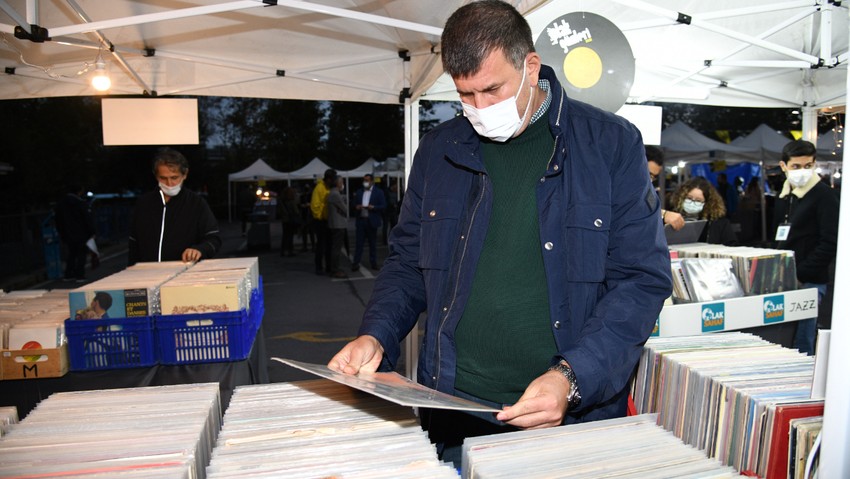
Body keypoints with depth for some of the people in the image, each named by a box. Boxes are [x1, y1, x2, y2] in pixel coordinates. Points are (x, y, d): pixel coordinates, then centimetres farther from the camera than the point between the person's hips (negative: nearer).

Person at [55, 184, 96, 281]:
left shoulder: (60, 204, 11)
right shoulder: (80, 202, -10)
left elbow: (58, 222, 16)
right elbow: (88, 218, -12)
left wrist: (62, 235, 20)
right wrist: (92, 232, -6)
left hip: (68, 236, 6)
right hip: (81, 234, -6)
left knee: (71, 254, 16)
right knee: (81, 254, 0)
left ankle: (68, 275, 15)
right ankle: (79, 275, -3)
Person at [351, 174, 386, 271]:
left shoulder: (379, 192, 2)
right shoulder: (359, 192, 13)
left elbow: (384, 206, -4)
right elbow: (354, 204, 14)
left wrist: (373, 207, -18)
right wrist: (356, 207, -8)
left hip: (372, 221, -2)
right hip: (360, 220, 2)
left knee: (373, 243, 6)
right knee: (358, 242, 0)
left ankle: (373, 262, 15)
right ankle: (356, 263, 2)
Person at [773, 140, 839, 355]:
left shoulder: (824, 196, -6)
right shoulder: (784, 195, 15)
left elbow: (830, 243, -13)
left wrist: (799, 275, -15)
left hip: (809, 282, -6)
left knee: (801, 347, -6)